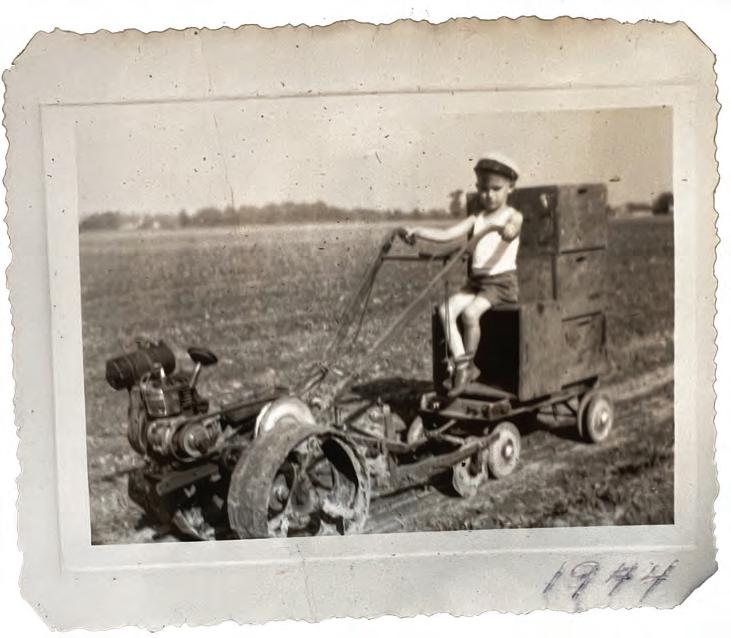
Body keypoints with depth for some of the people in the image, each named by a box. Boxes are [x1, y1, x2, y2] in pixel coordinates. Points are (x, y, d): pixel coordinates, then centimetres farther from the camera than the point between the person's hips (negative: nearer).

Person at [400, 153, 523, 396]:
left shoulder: (513, 217, -2)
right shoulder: (477, 217, 14)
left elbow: (511, 231, -27)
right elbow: (447, 234, 5)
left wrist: (507, 231, -51)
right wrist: (417, 232, -8)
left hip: (502, 280, -6)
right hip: (476, 280, 6)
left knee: (470, 312, -28)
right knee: (446, 310, -17)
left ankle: (468, 365, -9)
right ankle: (462, 364, -13)